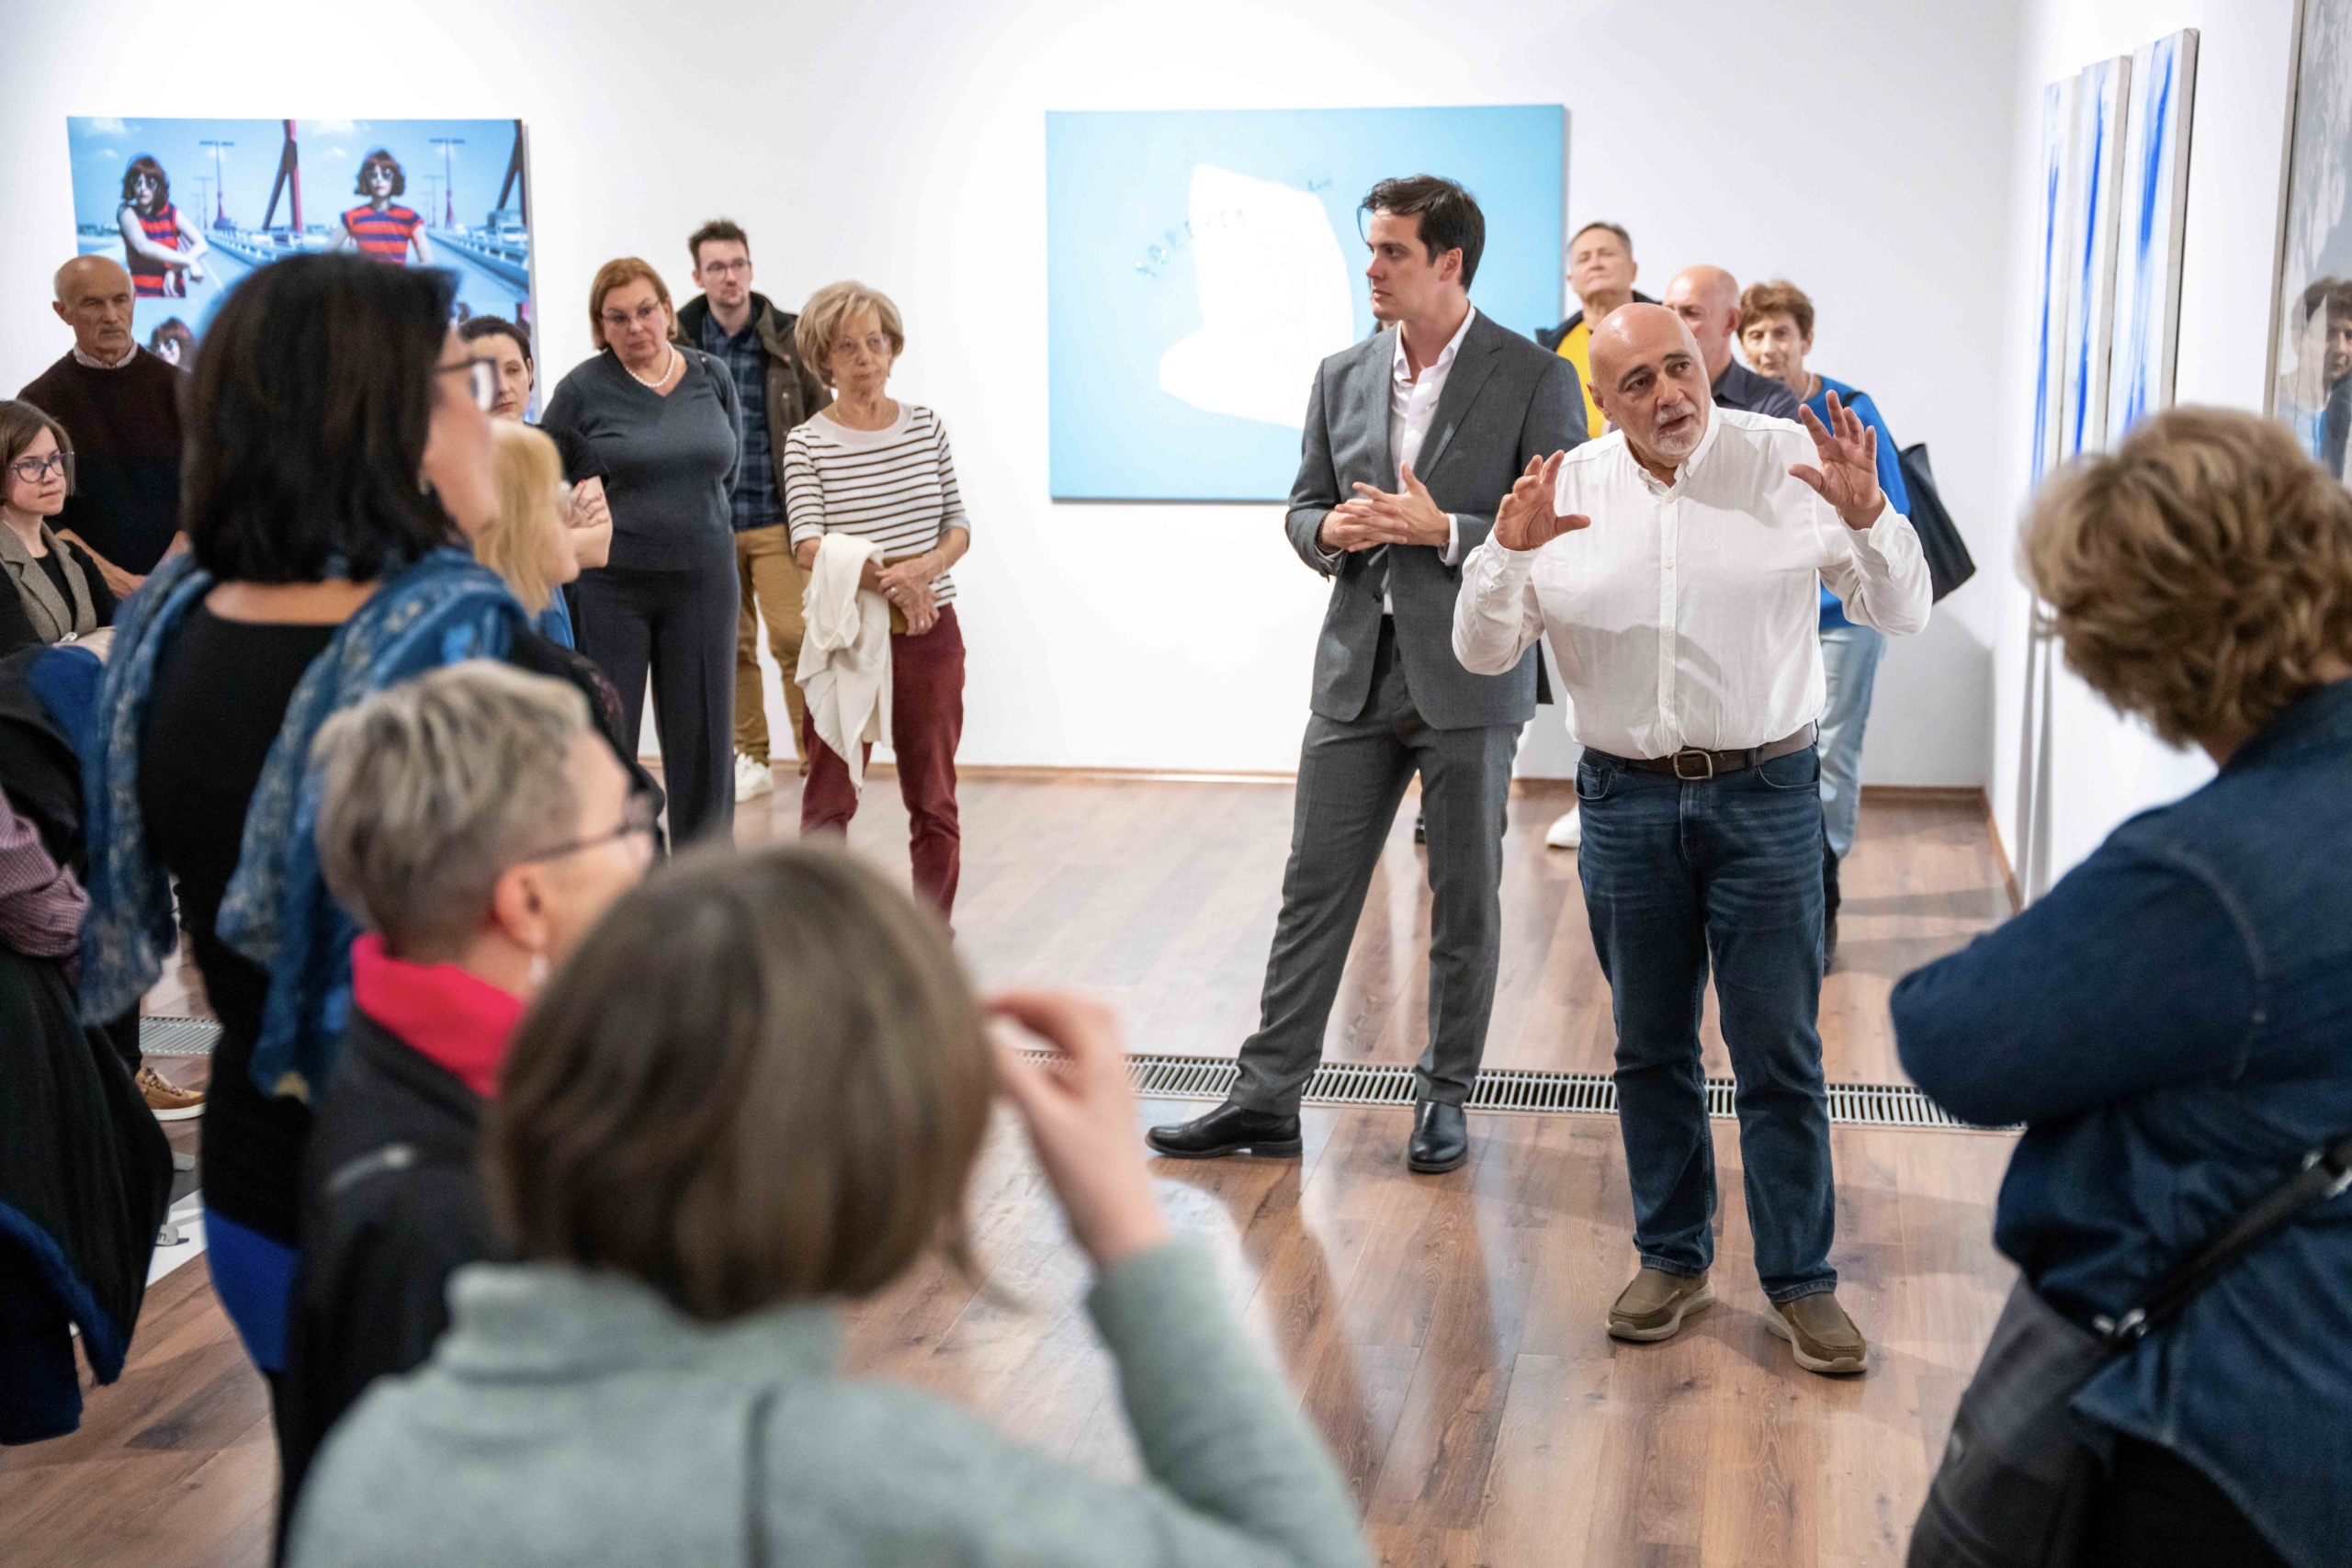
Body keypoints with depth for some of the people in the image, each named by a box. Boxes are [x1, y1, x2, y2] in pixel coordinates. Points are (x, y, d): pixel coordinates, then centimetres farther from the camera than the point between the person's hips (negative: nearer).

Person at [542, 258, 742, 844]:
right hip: (611, 586, -3)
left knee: (702, 740, 7)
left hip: (702, 580, 3)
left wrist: (688, 513, 12)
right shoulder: (583, 388, -6)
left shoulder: (712, 377, 4)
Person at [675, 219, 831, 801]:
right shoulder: (679, 343, 3)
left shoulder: (788, 338, -1)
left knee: (793, 637, -9)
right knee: (730, 645, 8)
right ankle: (751, 759, 19)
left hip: (776, 520, -2)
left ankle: (815, 758, 0)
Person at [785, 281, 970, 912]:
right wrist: (886, 580, -28)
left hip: (930, 631, 3)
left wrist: (928, 566, -16)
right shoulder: (807, 443, -4)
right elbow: (808, 546, -14)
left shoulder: (927, 426, 6)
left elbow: (958, 522, 6)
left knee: (933, 797, 9)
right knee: (830, 799, 3)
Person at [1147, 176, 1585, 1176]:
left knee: (1465, 899, 7)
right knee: (1314, 888, 5)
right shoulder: (1342, 377, 9)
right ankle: (1266, 1099, 11)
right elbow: (1303, 508, 16)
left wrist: (1444, 530, -18)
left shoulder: (1535, 380, -6)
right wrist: (1330, 531, -7)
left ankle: (1445, 1096, 21)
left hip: (1469, 678, -4)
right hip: (1359, 671, 4)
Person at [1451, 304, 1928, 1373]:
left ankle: (1800, 1283, 16)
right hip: (1626, 796, 2)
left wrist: (1866, 514, -21)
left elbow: (1903, 612, -3)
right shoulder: (1563, 492, 0)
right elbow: (1482, 652, -2)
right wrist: (1510, 551, -19)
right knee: (1651, 1049, 13)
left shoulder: (1787, 463, -4)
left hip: (1764, 794, -2)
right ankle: (1673, 1261, 29)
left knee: (1781, 1056, 3)